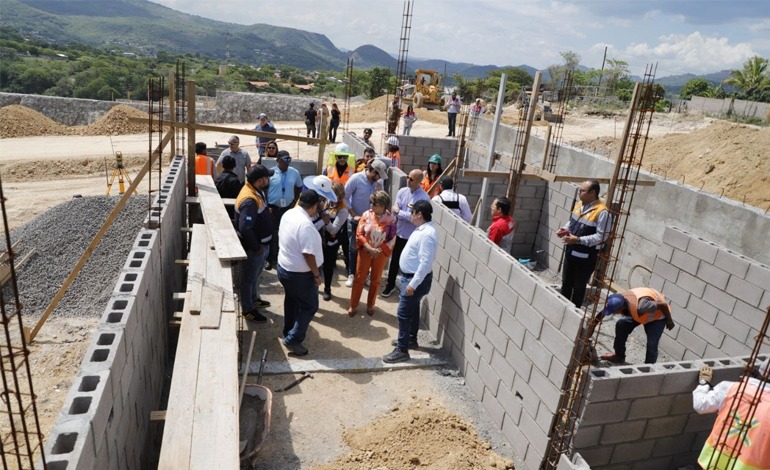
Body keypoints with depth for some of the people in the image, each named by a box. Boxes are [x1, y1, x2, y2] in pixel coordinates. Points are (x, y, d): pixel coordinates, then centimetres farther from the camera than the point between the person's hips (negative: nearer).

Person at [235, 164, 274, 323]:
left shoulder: (256, 191, 2)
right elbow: (245, 228, -35)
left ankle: (254, 299, 46)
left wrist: (263, 244, 14)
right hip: (254, 247, -9)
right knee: (249, 277, 8)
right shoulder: (250, 200, -30)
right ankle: (247, 310, 24)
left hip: (261, 243, 9)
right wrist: (256, 247, -21)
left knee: (256, 274, 26)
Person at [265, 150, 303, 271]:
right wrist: (267, 207, -11)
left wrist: (294, 200, 6)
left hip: (288, 208, 3)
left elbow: (299, 187, 15)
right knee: (272, 234, 6)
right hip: (273, 208, -3)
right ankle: (270, 259, 20)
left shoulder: (294, 173, -2)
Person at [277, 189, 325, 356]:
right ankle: (293, 339, 9)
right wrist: (317, 275, -17)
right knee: (310, 307, 7)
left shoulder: (288, 214, -1)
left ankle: (288, 332, 41)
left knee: (291, 300, 26)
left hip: (284, 267, 9)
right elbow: (308, 254, -28)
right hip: (300, 274, -9)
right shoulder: (305, 224, -29)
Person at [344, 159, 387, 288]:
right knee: (354, 248, 8)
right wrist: (354, 215, -17)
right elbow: (345, 198, -15)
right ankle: (351, 274, 23)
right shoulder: (356, 178, -17)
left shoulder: (376, 182, -4)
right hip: (355, 220, -3)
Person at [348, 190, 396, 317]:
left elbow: (392, 239, -8)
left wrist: (379, 250, -16)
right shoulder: (366, 215, -10)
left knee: (376, 280, 13)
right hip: (365, 251, 0)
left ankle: (370, 305, 31)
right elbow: (359, 234, -8)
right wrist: (369, 248, -18)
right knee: (359, 278, 8)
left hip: (381, 253, 0)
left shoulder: (391, 219, -12)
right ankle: (353, 305, 21)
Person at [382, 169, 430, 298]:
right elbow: (394, 211, -6)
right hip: (399, 233, 4)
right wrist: (408, 213, -22)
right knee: (394, 261, 17)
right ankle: (390, 284, 35)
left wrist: (399, 212, -16)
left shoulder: (424, 198, -18)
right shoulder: (402, 192, -1)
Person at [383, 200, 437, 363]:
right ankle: (411, 340, 38)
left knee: (403, 313, -5)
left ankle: (402, 350, 3)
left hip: (416, 279, -10)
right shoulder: (421, 229, 7)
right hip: (410, 276, 10)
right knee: (412, 310, 22)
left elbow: (425, 263, -29)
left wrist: (413, 284, -27)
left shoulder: (427, 234, -26)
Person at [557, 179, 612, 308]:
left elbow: (601, 236, -22)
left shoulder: (602, 212, -21)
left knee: (579, 286, 7)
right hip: (571, 252, 8)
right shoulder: (579, 204, 4)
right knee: (566, 282, 20)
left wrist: (578, 240, -27)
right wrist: (565, 229, -1)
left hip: (586, 257, -7)